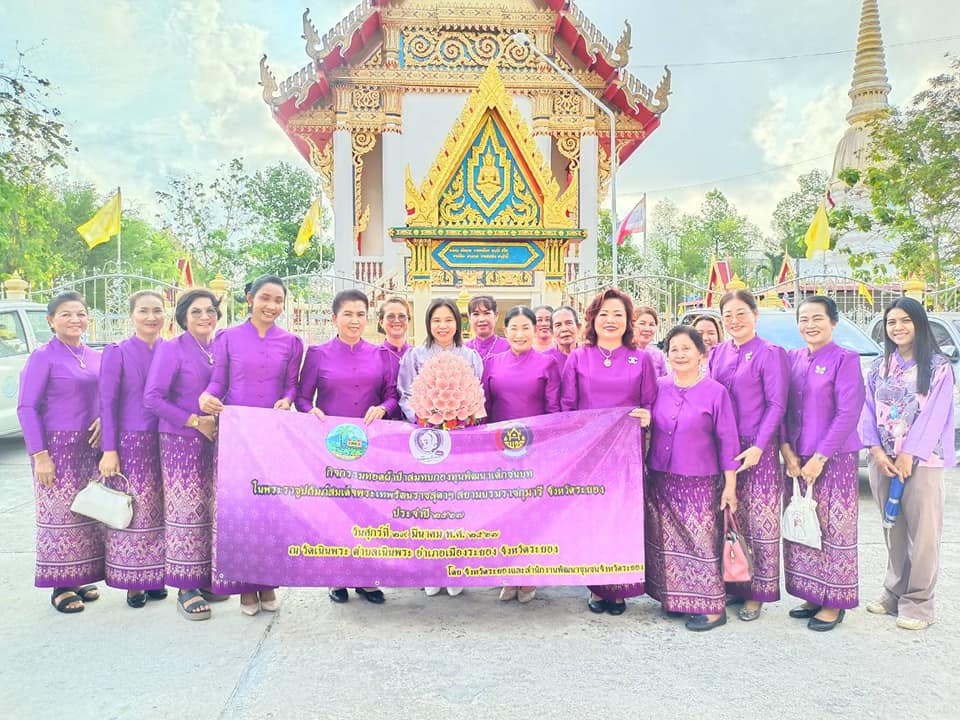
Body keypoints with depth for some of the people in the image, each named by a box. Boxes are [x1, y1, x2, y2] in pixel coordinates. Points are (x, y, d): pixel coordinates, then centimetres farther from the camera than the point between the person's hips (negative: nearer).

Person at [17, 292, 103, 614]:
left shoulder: (95, 356, 8)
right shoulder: (43, 356, -8)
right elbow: (26, 408, -10)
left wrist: (104, 418, -5)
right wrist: (39, 455, -15)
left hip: (90, 446, 6)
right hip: (58, 447, -6)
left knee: (89, 514, 10)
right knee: (60, 515, 2)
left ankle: (79, 579, 24)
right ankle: (61, 587, 15)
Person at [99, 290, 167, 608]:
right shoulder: (117, 352, -3)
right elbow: (107, 403, -4)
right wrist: (109, 450, -8)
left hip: (165, 441, 3)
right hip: (130, 442, -3)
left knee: (159, 510, 8)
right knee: (132, 511, 1)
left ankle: (155, 577, 22)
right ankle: (132, 582, 16)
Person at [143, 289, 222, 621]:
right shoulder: (172, 349, -5)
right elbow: (152, 398, -11)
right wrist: (195, 421, -13)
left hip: (213, 440, 5)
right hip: (181, 441, -5)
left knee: (211, 510, 8)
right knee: (185, 511, -2)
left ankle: (205, 579, 22)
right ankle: (185, 588, 9)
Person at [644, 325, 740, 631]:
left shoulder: (716, 392, -6)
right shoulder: (659, 387, 5)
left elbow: (727, 441, -5)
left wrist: (730, 485, -5)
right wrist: (645, 421, -4)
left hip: (699, 482, -4)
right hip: (661, 479, 4)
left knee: (700, 542, -3)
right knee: (666, 542, 10)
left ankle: (712, 606, 10)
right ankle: (674, 599, 25)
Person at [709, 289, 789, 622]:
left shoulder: (770, 353, -5)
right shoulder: (717, 353, 11)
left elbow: (776, 404, -8)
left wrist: (758, 447, -16)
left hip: (757, 449, -5)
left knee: (760, 522, 1)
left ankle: (756, 593, 13)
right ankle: (732, 585, 24)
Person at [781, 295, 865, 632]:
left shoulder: (845, 359, -7)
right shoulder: (792, 359, 8)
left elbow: (848, 414, -12)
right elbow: (781, 407, 8)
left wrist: (819, 458, -14)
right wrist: (787, 450, -4)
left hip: (834, 459, -5)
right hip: (796, 459, 5)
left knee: (834, 529, 2)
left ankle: (834, 603, 16)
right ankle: (812, 594, 25)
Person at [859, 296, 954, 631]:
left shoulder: (937, 366, -2)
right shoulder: (879, 368, 11)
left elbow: (935, 413, -9)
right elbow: (869, 411, 6)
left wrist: (908, 454, -14)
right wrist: (877, 450, -7)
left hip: (922, 461, -4)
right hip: (883, 460, 4)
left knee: (922, 532, -1)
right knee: (894, 530, 11)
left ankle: (918, 601, 9)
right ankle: (894, 592, 22)